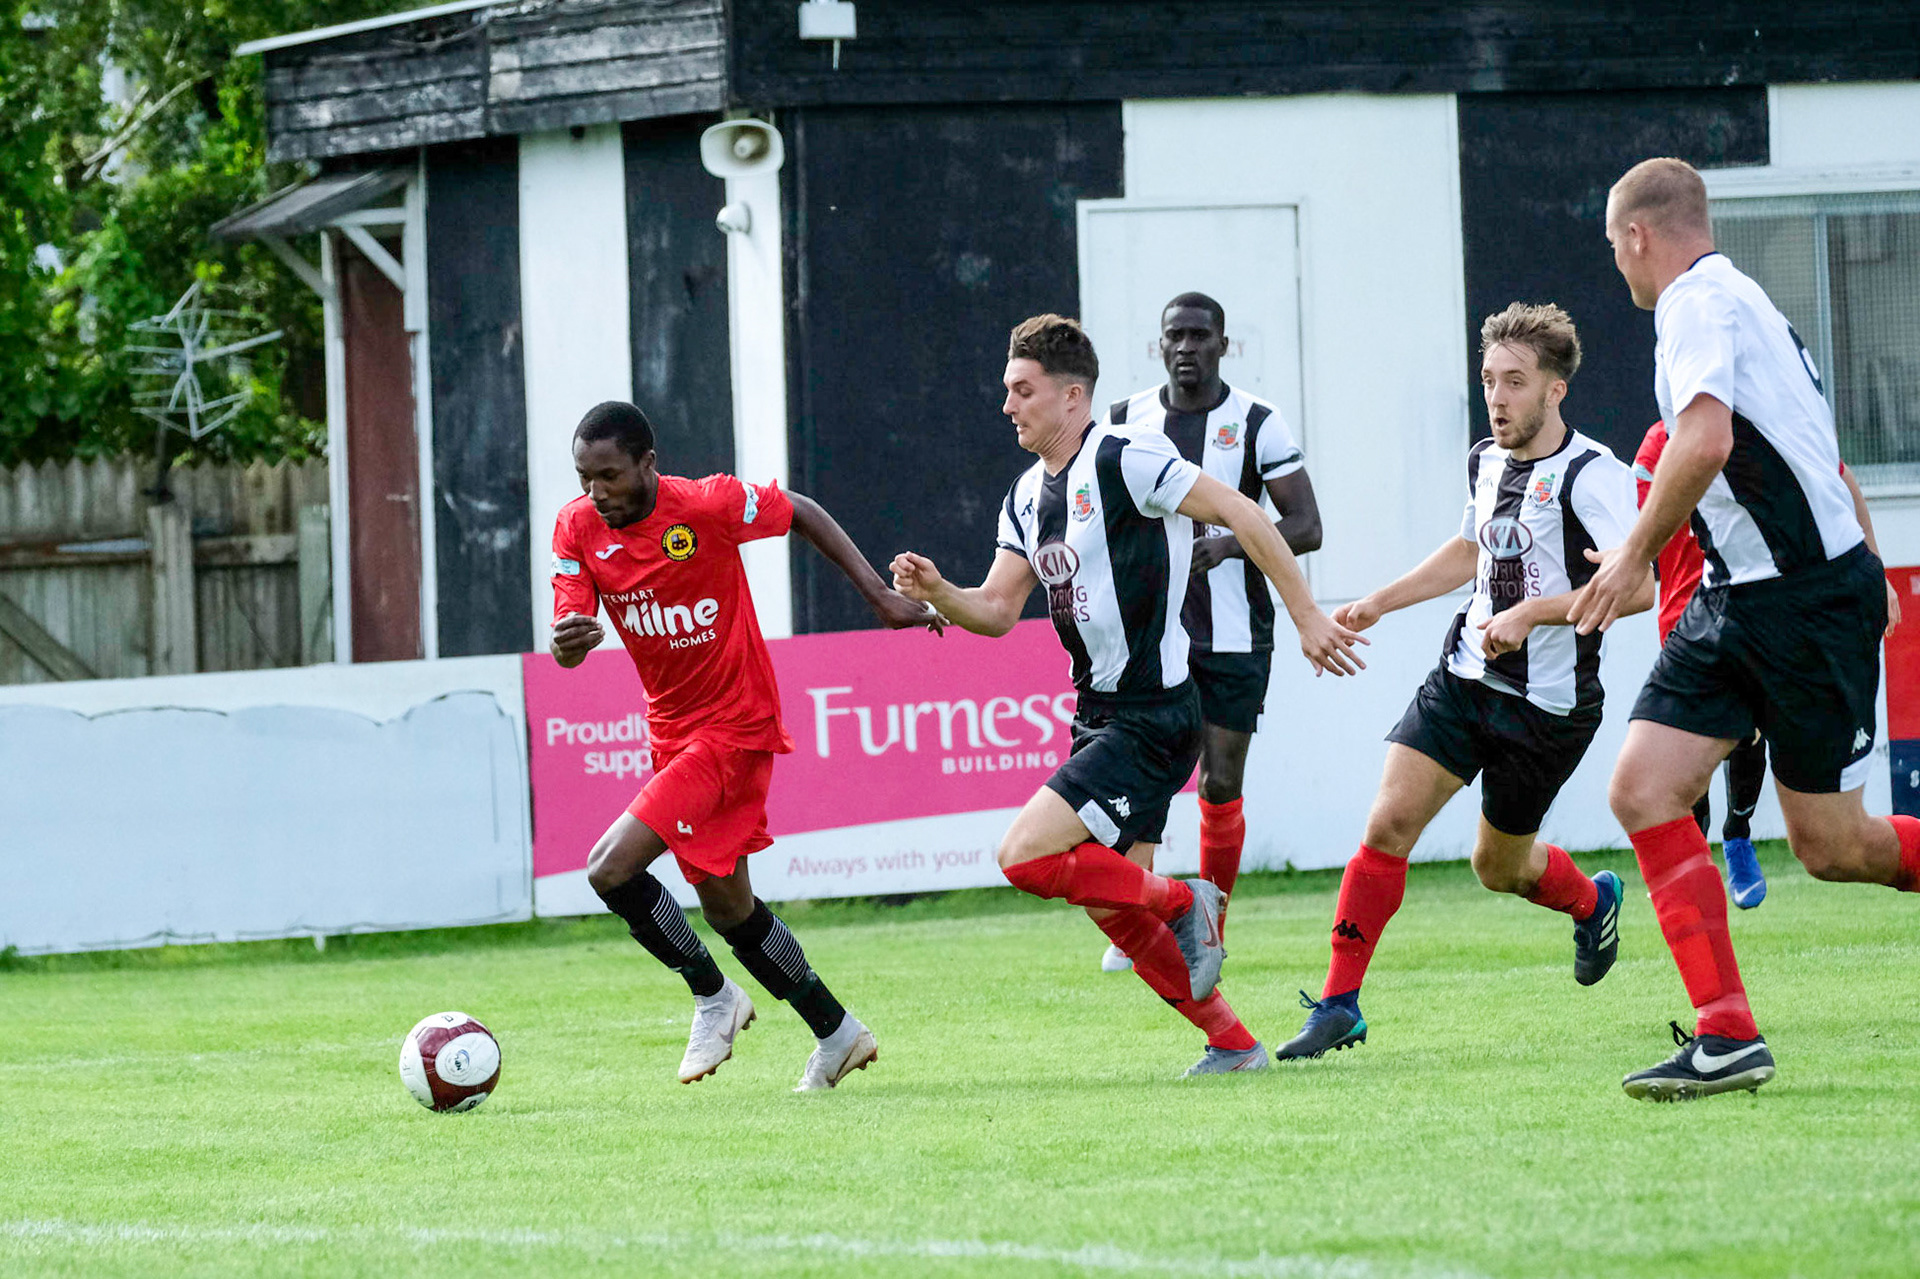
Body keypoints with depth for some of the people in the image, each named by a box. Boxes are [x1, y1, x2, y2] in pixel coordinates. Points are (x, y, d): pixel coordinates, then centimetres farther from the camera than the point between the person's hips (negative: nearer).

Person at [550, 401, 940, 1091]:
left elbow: (802, 514, -2)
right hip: (673, 733, 7)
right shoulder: (578, 527, -6)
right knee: (728, 908, 14)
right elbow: (568, 650, -9)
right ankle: (837, 1034, 31)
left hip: (735, 728, -7)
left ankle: (713, 999, 1)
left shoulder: (708, 505, -20)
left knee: (611, 870, -19)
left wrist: (880, 596, -3)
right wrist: (568, 640, -34)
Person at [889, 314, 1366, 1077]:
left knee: (1026, 856, -19)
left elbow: (1240, 515, -14)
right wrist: (935, 593, -7)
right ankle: (1232, 1043, 19)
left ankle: (1182, 902, -1)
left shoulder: (1124, 459, -14)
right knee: (1111, 909, 9)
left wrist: (1306, 615, -13)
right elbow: (997, 610, 14)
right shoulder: (1028, 498, 13)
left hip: (1151, 718, -9)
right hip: (1100, 718, 9)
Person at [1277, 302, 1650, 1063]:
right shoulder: (1485, 462, 7)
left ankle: (1591, 902, 45)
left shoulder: (1590, 475, -18)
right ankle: (1339, 1004, -4)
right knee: (1388, 823, -10)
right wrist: (1377, 605, 23)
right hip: (1465, 678, 6)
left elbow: (1637, 586, -28)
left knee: (1499, 867, 9)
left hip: (1548, 705, -6)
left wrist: (1531, 613, -32)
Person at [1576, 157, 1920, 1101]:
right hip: (1735, 600, 10)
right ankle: (1727, 1037, -7)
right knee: (1643, 791, -4)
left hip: (1810, 596, -10)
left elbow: (1706, 440, -29)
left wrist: (1635, 556, -17)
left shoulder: (1697, 301, -13)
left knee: (1827, 845, -3)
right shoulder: (1734, 298, 18)